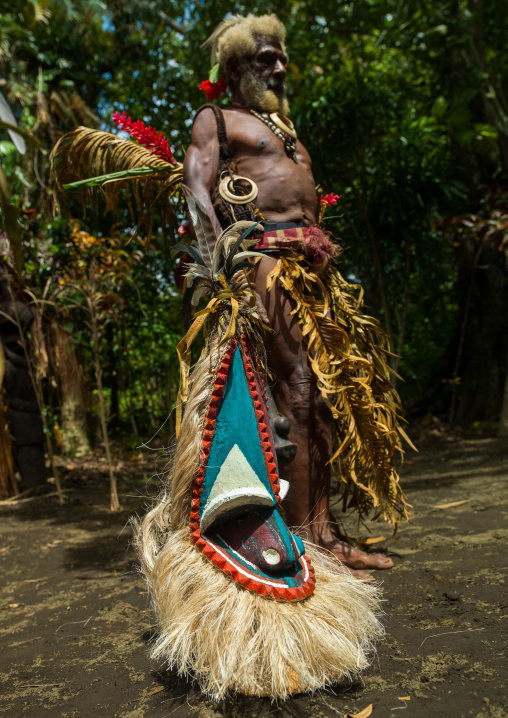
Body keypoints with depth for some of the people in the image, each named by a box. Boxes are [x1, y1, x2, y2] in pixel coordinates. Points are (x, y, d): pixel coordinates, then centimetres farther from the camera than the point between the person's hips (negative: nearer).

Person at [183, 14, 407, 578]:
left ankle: (321, 530, 9)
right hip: (266, 253, -8)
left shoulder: (284, 127, 34)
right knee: (295, 390, -16)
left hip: (312, 261, 8)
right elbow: (197, 188, -5)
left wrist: (325, 261, 20)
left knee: (320, 396, 2)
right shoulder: (214, 120, 11)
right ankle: (300, 538, -9)